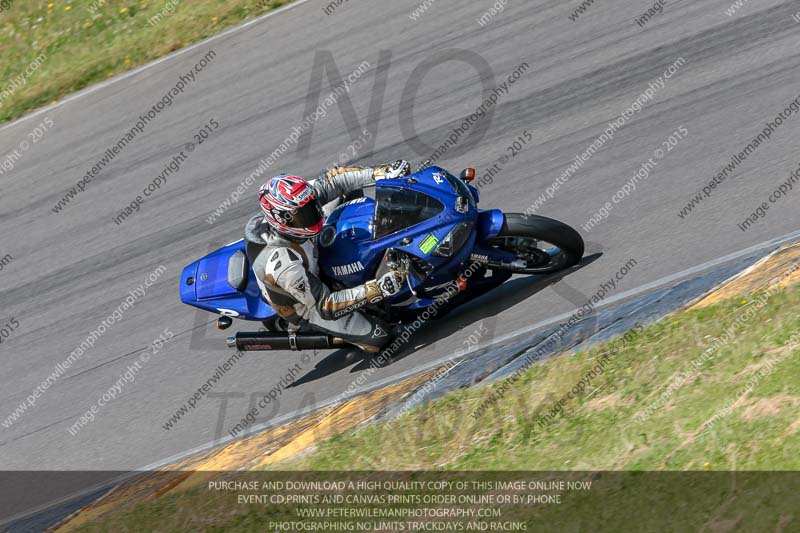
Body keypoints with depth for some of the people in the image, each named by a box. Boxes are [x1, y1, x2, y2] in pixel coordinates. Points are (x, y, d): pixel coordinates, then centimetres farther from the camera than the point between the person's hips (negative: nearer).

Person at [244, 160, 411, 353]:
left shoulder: (291, 205, -27)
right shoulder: (283, 264, -45)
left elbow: (331, 180, -20)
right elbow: (325, 306, -37)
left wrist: (383, 173, -29)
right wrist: (377, 290, -45)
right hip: (305, 308, -7)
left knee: (348, 192, 2)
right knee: (379, 338, -10)